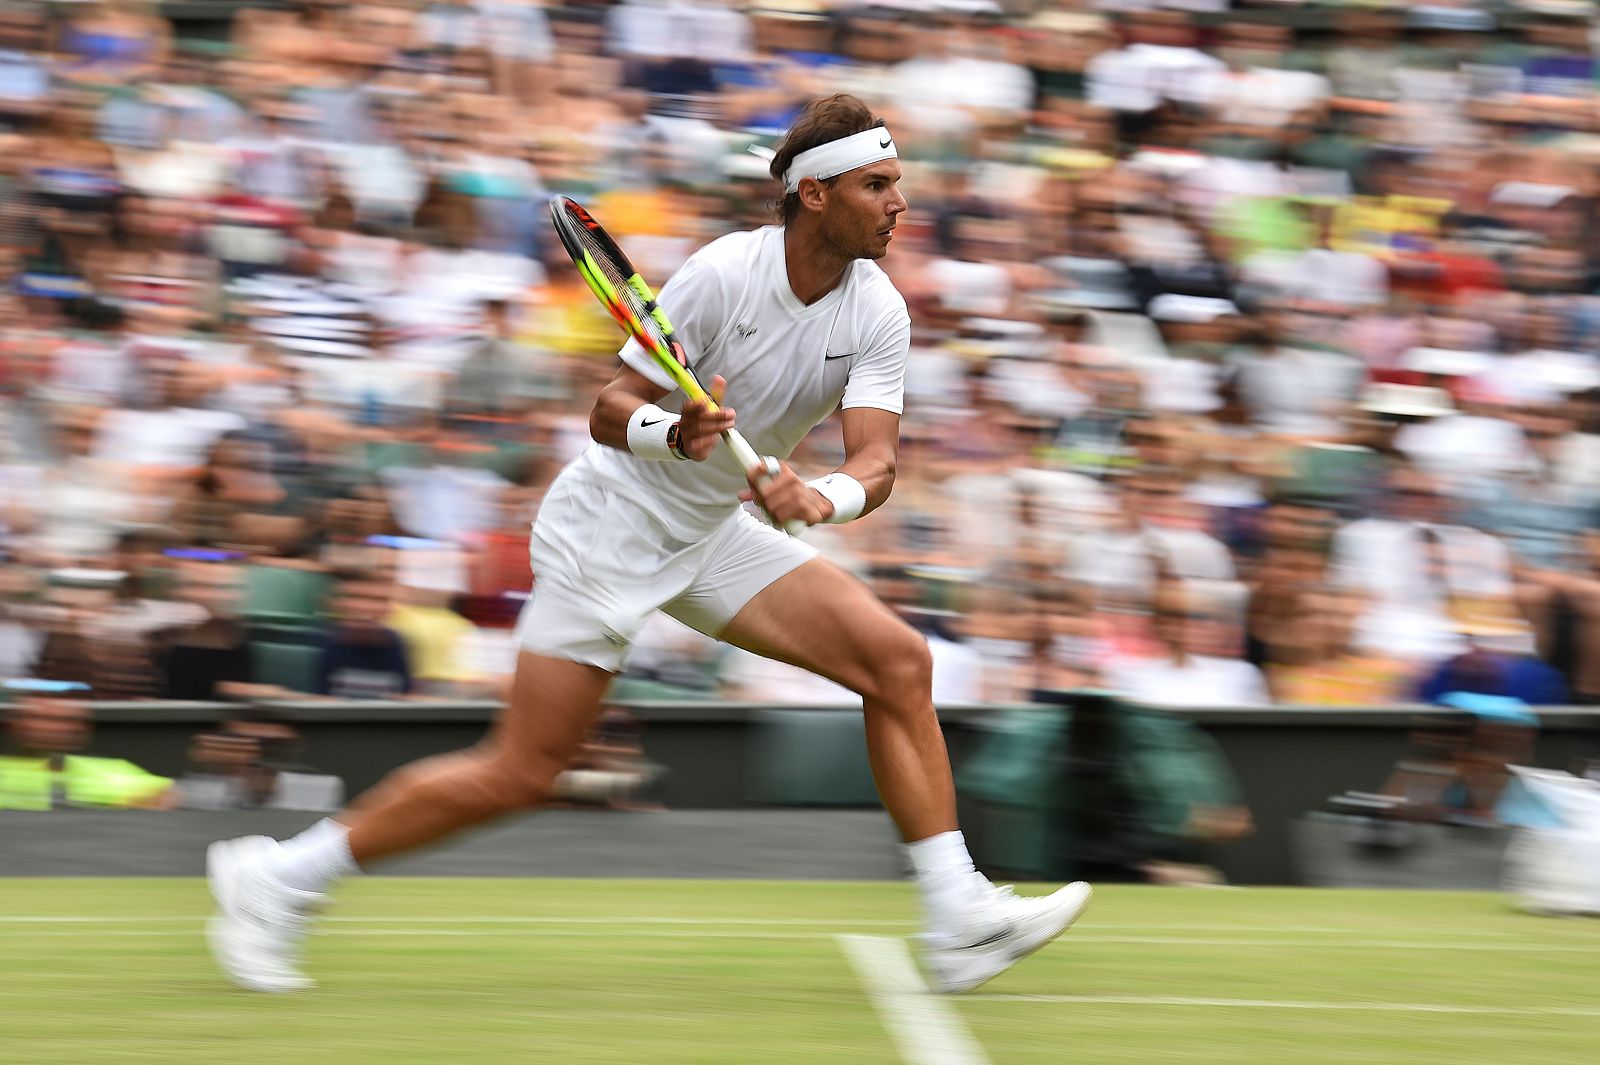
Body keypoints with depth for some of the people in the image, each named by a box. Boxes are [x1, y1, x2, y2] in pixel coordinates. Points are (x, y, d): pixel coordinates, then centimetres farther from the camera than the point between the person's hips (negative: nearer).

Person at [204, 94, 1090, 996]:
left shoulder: (879, 313, -6)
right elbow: (610, 410, -17)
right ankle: (277, 878, 5)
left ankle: (958, 920, -8)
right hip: (611, 524, -6)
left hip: (716, 536, 6)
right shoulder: (725, 273, -22)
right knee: (521, 775, -8)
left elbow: (877, 459, -16)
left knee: (899, 661, -10)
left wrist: (820, 498, -37)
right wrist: (672, 433, -38)